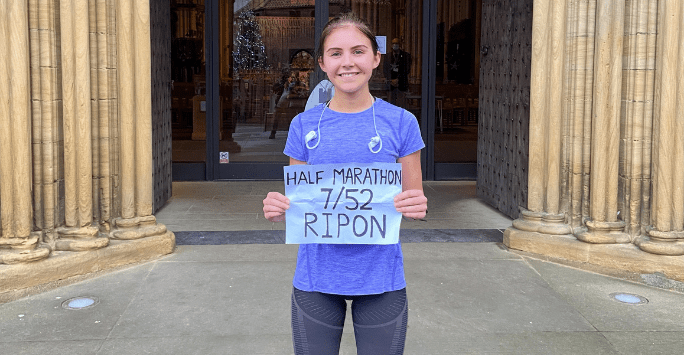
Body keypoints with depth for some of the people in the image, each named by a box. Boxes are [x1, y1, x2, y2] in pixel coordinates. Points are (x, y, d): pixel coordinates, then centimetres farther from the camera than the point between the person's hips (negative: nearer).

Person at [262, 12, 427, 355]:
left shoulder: (400, 122, -2)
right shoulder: (304, 126, 1)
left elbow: (416, 202, 4)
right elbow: (294, 203, 9)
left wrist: (416, 207, -18)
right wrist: (278, 209, -13)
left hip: (381, 278, -1)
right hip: (316, 277, 1)